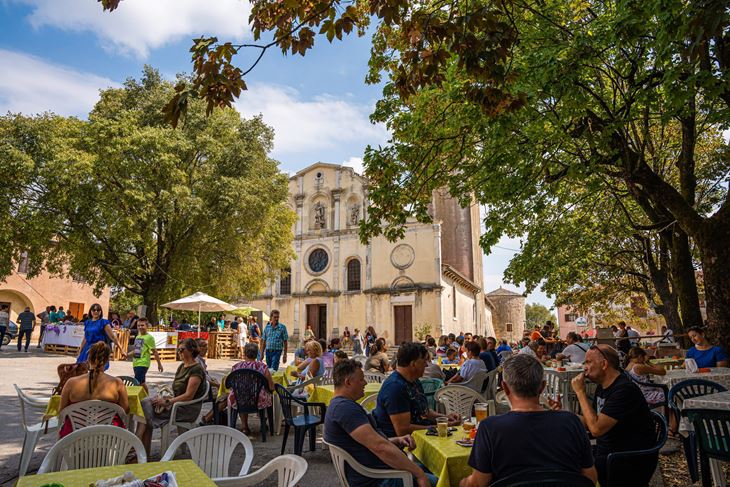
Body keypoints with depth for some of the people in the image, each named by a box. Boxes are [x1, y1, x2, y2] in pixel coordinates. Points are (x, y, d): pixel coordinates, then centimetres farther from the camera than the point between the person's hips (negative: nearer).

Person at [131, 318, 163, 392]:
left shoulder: (149, 337, -9)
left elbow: (154, 352, -9)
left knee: (137, 382, -14)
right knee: (142, 383, 12)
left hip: (143, 364, -8)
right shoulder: (137, 336, 12)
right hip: (136, 363, 8)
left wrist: (159, 364, -8)